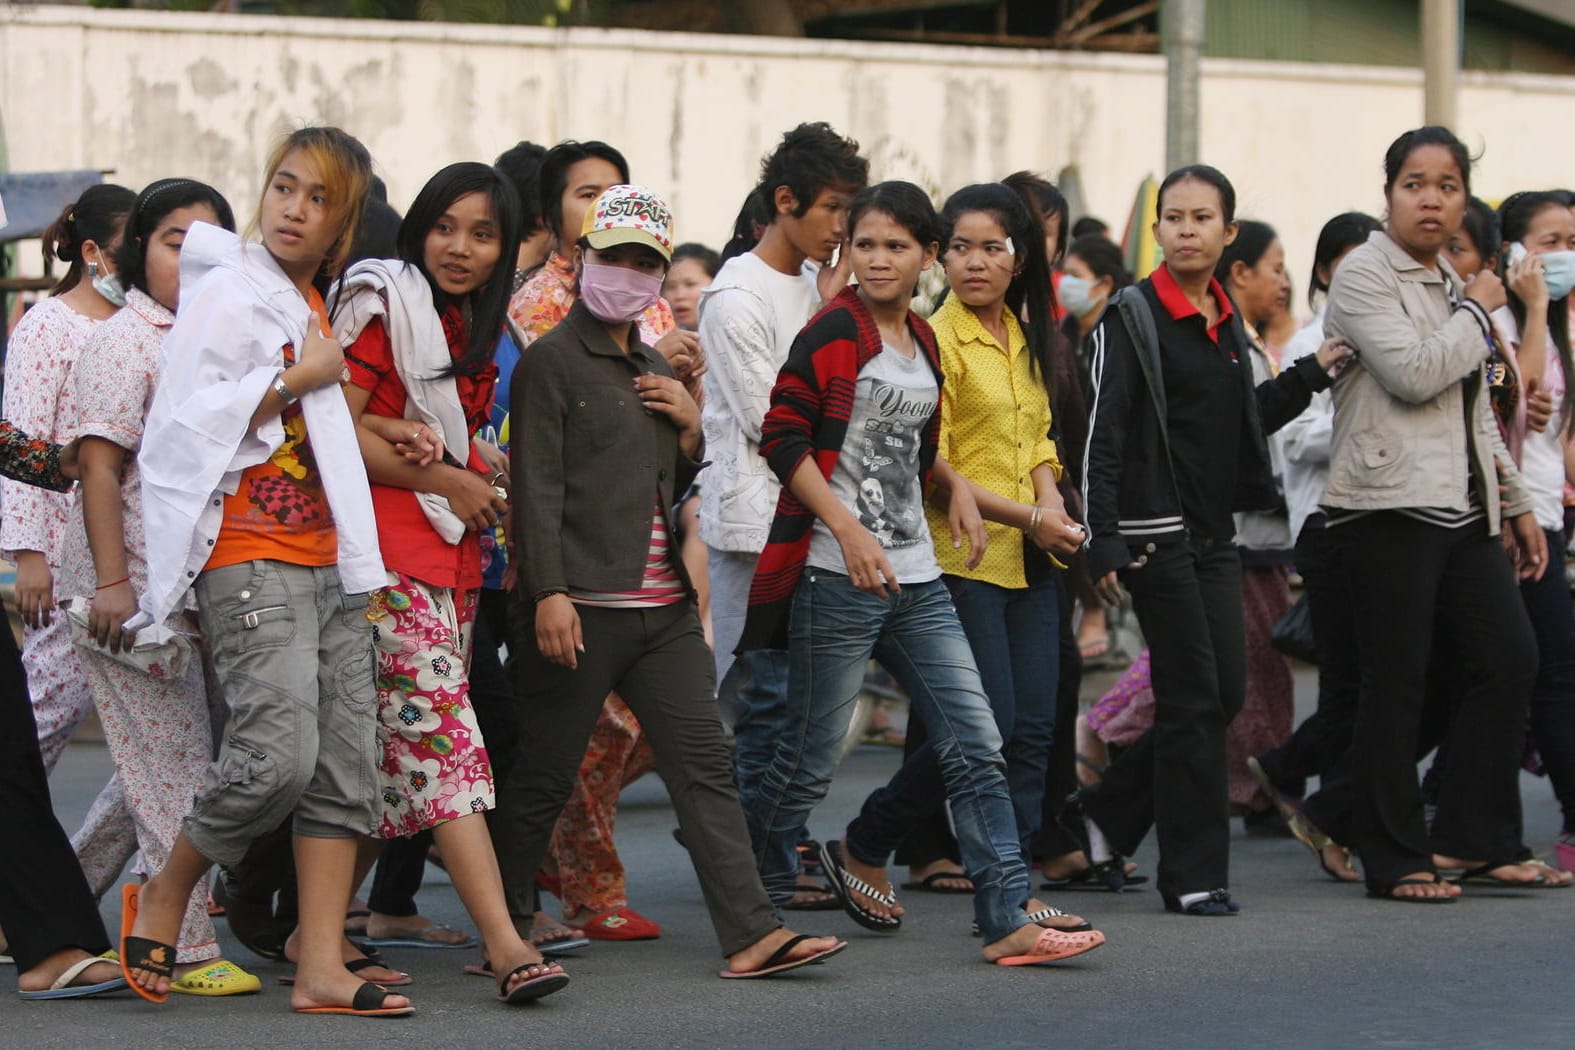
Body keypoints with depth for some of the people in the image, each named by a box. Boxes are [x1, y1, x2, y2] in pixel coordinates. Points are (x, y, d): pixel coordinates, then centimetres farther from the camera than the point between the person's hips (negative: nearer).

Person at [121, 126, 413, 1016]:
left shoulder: (313, 305, 19)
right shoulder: (228, 292, -4)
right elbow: (187, 419, -14)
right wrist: (298, 379, -12)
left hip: (326, 557, 8)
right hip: (252, 555, -8)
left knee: (347, 760, 0)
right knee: (280, 751, -18)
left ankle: (322, 967, -1)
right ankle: (164, 897, 5)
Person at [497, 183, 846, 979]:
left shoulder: (653, 370, 21)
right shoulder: (552, 362, -3)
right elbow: (537, 487, -11)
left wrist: (689, 427, 7)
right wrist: (548, 592, -20)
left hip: (664, 607, 7)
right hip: (582, 606, -7)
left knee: (704, 765, 0)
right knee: (543, 779, -1)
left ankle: (751, 935, -3)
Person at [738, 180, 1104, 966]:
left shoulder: (923, 342, 15)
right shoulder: (835, 331, -7)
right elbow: (783, 438, -13)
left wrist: (956, 488, 11)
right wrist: (847, 530, -20)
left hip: (916, 578, 7)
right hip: (836, 577, -7)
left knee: (974, 743, 1)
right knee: (810, 756, 0)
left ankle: (1008, 919, 10)